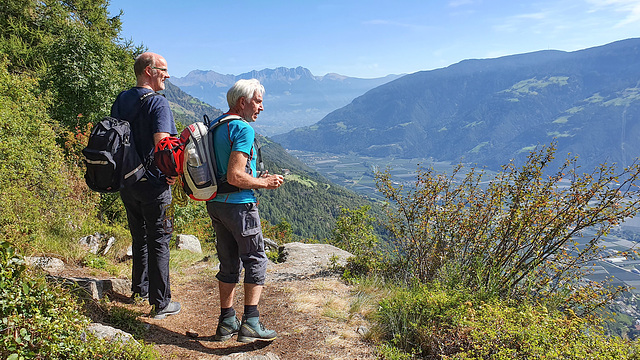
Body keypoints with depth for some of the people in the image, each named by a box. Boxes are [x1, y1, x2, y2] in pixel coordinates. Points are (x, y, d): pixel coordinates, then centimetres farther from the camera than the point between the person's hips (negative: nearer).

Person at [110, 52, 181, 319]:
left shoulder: (120, 100, 8)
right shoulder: (157, 102, -15)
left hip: (126, 182, 7)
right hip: (152, 183, -7)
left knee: (139, 236, 22)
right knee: (158, 241, 3)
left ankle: (140, 288, 36)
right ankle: (160, 303, 11)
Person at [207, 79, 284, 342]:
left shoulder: (215, 126, 13)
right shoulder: (244, 130, -16)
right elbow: (235, 177, -24)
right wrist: (265, 183, -10)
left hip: (215, 203, 9)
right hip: (239, 204, -9)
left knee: (229, 263, 15)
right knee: (255, 260, 4)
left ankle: (226, 322, 22)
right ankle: (250, 323, 2)